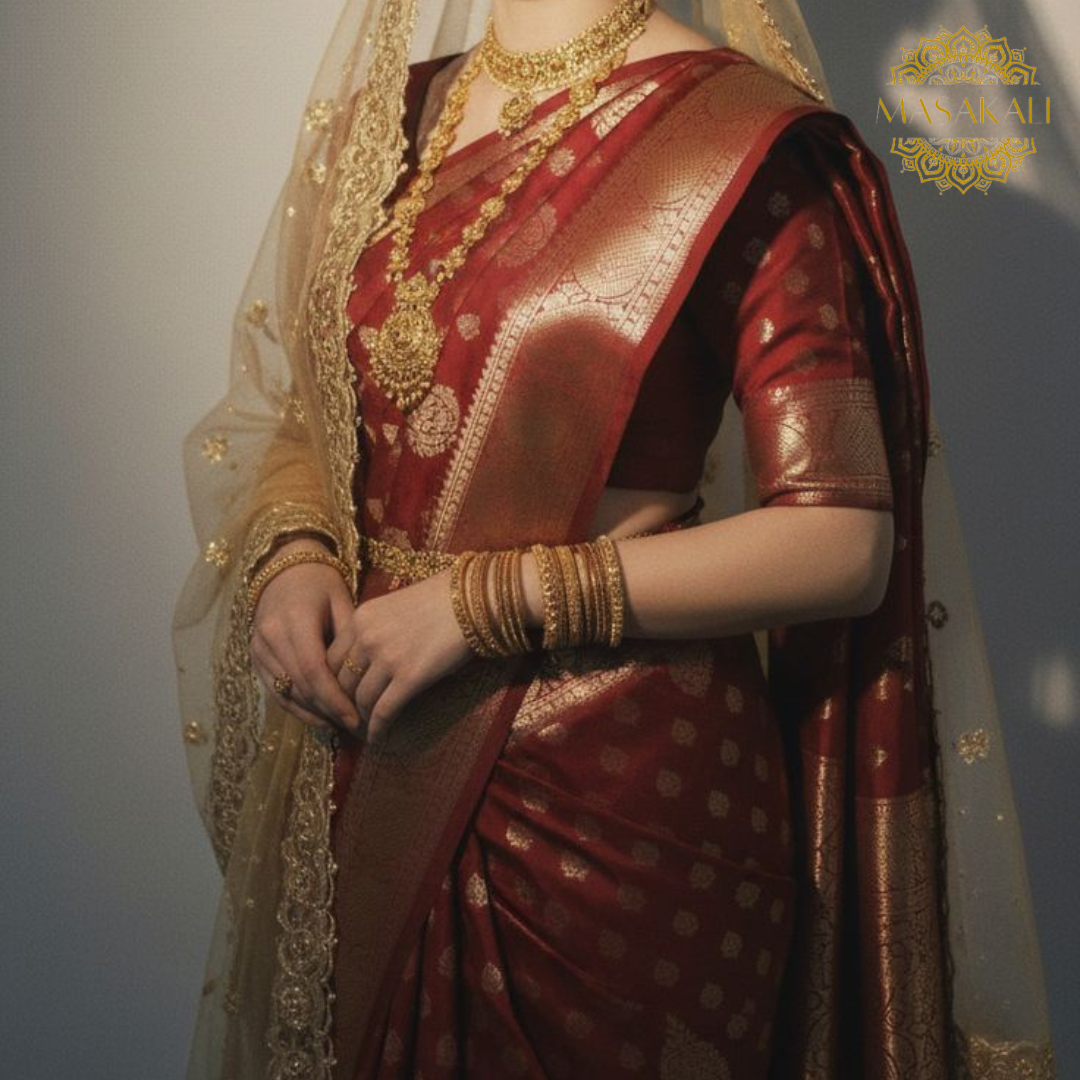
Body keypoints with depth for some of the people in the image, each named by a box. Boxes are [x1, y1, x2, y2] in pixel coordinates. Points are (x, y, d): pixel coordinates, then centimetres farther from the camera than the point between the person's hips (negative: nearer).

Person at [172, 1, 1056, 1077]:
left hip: (623, 788, -5)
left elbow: (844, 544, -15)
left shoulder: (737, 132, -11)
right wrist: (291, 554, -6)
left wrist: (489, 601, -19)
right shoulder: (390, 115, 7)